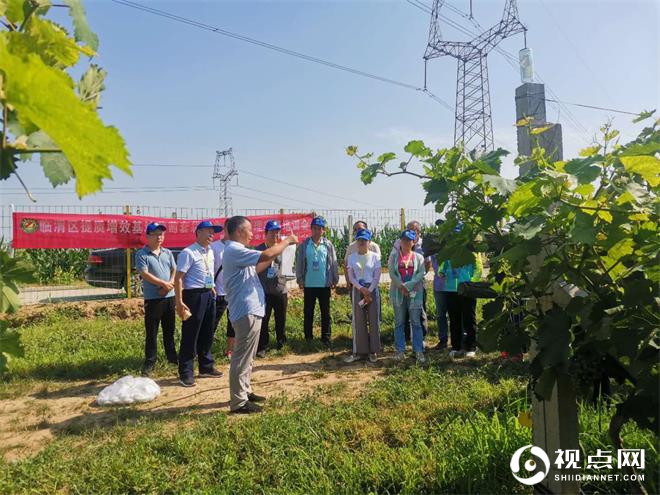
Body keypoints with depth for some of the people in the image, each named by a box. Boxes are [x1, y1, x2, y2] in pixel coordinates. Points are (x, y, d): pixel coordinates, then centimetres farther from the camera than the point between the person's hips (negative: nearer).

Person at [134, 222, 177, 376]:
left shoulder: (168, 253, 11)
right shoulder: (141, 254, -5)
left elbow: (175, 270, 7)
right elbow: (145, 274, -14)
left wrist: (169, 285, -11)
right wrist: (164, 284, -13)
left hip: (169, 296, 5)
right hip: (152, 298, -5)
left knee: (169, 329, 15)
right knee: (151, 332, 1)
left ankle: (172, 356, 27)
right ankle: (149, 362, 10)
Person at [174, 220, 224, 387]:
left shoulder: (210, 252, 11)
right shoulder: (188, 252, -14)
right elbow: (178, 278, -18)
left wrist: (211, 287, 15)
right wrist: (179, 302, -23)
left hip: (209, 295, 8)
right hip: (194, 295, -8)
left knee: (207, 334, 17)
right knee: (190, 335, 0)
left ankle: (206, 367, 31)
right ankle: (186, 373, 11)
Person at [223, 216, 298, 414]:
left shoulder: (237, 251, 15)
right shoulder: (234, 250, -19)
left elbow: (256, 268, 22)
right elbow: (265, 255, -28)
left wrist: (276, 251, 14)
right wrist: (286, 242, -13)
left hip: (250, 310, 11)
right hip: (246, 311, -11)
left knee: (247, 356, 19)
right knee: (242, 357, -4)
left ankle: (245, 392, 30)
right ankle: (238, 402, 4)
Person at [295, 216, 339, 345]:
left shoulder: (328, 245, 0)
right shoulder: (304, 245, -2)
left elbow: (334, 263, 4)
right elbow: (299, 263, 1)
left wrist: (335, 280, 2)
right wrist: (300, 279, -3)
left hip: (325, 285, 1)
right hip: (309, 285, 0)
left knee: (325, 312, 8)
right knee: (308, 312, 8)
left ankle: (326, 337, 18)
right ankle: (308, 338, 20)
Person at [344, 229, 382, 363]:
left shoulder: (375, 256, -1)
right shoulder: (352, 257, 4)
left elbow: (377, 277, -5)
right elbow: (351, 277, -1)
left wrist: (368, 292, -13)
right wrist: (362, 289, -14)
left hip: (372, 289, -1)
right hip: (358, 290, 2)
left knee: (374, 320, 2)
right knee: (358, 321, 3)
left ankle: (373, 351, 13)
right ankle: (359, 351, 11)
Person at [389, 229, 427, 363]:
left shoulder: (418, 257, 6)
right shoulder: (394, 256, 6)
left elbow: (421, 273, -6)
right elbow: (391, 273, -3)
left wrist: (408, 286, -15)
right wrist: (402, 287, -14)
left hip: (414, 293, 0)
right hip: (398, 292, 0)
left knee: (416, 322, 1)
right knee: (399, 323, 5)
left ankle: (419, 351, 7)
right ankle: (400, 350, 12)